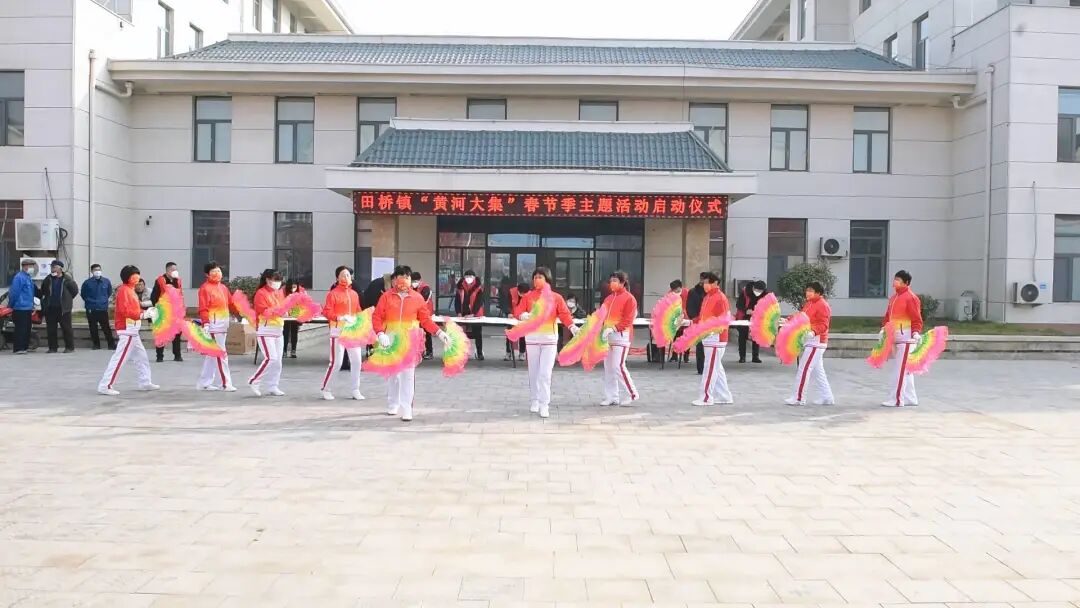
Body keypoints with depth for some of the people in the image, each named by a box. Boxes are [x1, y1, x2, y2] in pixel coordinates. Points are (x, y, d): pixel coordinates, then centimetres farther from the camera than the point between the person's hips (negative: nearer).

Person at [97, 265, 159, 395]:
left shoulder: (130, 290, 16)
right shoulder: (124, 290, -14)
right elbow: (124, 310, -24)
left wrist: (146, 311, 3)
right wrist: (142, 315, -25)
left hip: (132, 330, 11)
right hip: (127, 330, -11)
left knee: (141, 356, 18)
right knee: (119, 358, -10)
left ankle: (145, 383, 27)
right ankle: (105, 386, -9)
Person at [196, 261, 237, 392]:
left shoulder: (223, 287, 15)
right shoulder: (205, 288, -9)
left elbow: (230, 304, 19)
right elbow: (203, 309, -17)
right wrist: (205, 323, -27)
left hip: (223, 325, 8)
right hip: (213, 325, -8)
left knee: (212, 355, 14)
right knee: (221, 355, -7)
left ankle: (204, 383, 22)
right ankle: (225, 383, -1)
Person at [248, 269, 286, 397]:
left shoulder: (280, 293, 12)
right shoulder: (261, 293, -9)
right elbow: (264, 311, -17)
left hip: (278, 329, 8)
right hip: (265, 330, -8)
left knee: (278, 360, 7)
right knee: (271, 358, -14)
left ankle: (272, 387, 15)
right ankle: (254, 382, 1)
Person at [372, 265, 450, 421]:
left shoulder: (417, 298, 2)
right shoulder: (386, 296, 0)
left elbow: (426, 320, 4)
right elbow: (376, 317, -4)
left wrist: (439, 332, -8)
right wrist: (380, 334, -19)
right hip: (390, 340, 1)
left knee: (408, 375, -9)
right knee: (391, 373, 13)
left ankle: (406, 409, -9)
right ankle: (392, 405, 30)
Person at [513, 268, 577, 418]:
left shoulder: (556, 297, 3)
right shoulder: (528, 296, 6)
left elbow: (564, 314, -6)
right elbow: (518, 311, -4)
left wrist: (572, 326, -24)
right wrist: (524, 315, -28)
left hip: (549, 338, -2)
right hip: (532, 337, 2)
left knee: (545, 373, -8)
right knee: (533, 372, 9)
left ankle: (544, 405, -6)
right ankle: (534, 401, 22)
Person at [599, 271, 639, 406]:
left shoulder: (629, 298, -6)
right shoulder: (608, 299, 16)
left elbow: (627, 320, -13)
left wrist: (613, 328, -21)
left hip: (621, 336, -7)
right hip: (608, 336, 8)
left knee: (618, 366, -12)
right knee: (608, 367, 6)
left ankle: (632, 394, 1)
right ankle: (612, 397, 12)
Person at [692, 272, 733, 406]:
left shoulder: (720, 298, -14)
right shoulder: (707, 297, 14)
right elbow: (703, 316, 22)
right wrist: (694, 321, 7)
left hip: (715, 338, -10)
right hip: (708, 338, 10)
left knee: (710, 368, -4)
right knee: (716, 368, 14)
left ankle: (706, 398, 1)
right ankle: (724, 396, 22)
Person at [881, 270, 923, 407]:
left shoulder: (911, 298, -11)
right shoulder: (894, 297, 15)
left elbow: (916, 319, -15)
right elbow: (888, 315, 20)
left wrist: (916, 333, -26)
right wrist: (883, 328, 8)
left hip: (906, 339, -9)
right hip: (895, 338, 9)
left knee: (900, 369, -8)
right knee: (905, 369, 14)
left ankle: (897, 399, -5)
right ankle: (910, 398, 22)